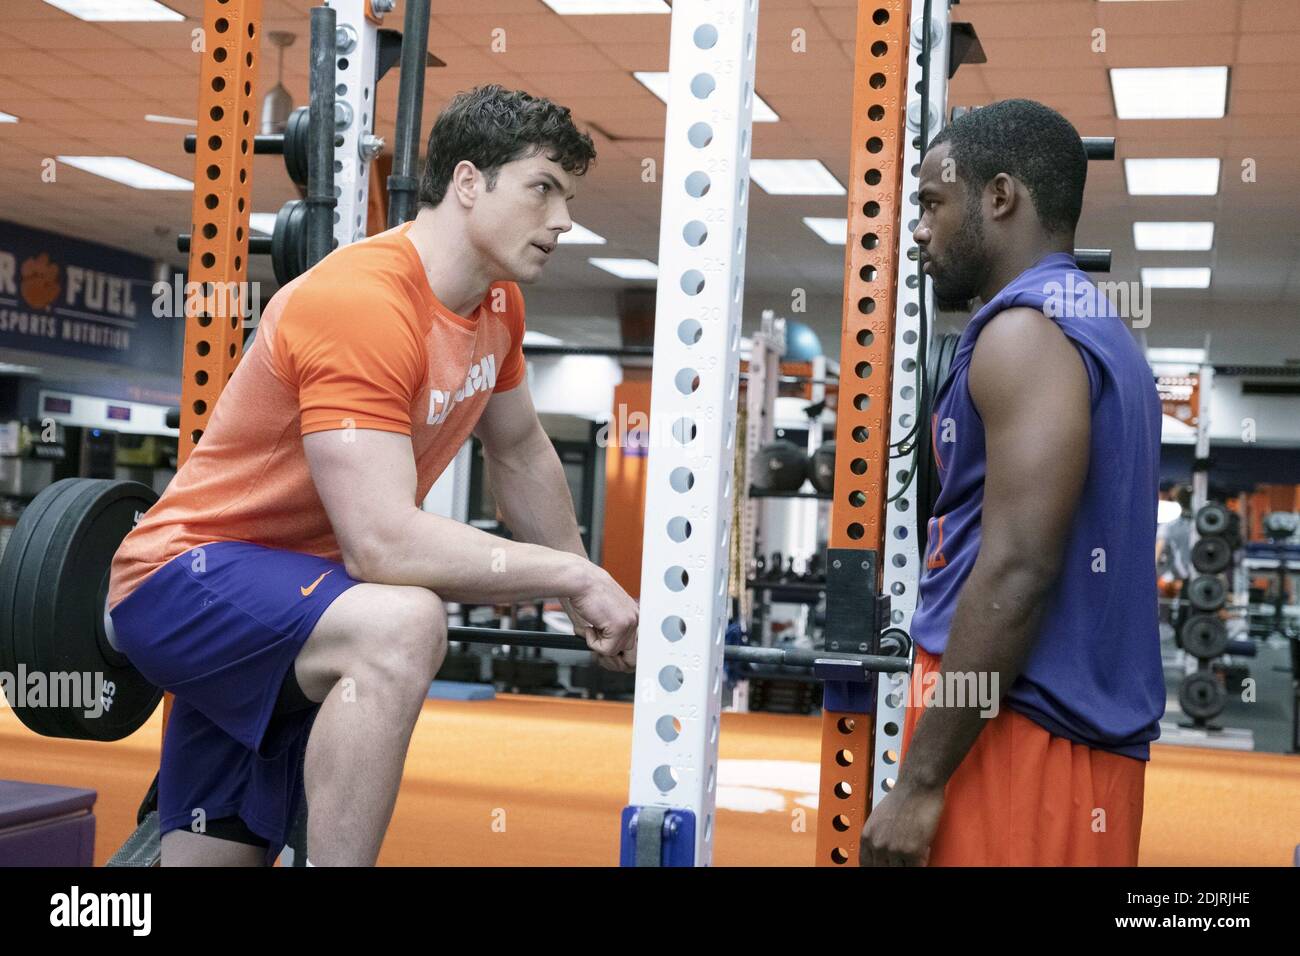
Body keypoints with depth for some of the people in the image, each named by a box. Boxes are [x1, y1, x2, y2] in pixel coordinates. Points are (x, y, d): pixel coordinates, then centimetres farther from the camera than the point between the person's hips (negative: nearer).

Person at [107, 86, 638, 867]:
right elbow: (383, 544, -34)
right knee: (402, 623, -37)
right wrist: (576, 577, -26)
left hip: (284, 589, 9)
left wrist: (586, 595, 22)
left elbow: (520, 454, 19)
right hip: (188, 578, -9)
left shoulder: (496, 301, 3)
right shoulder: (361, 304, -26)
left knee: (215, 854, 12)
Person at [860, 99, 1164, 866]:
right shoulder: (1099, 329, 18)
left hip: (1019, 734, -9)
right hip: (1081, 729, 9)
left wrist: (919, 781, -19)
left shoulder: (1026, 330, -11)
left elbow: (1017, 570, -20)